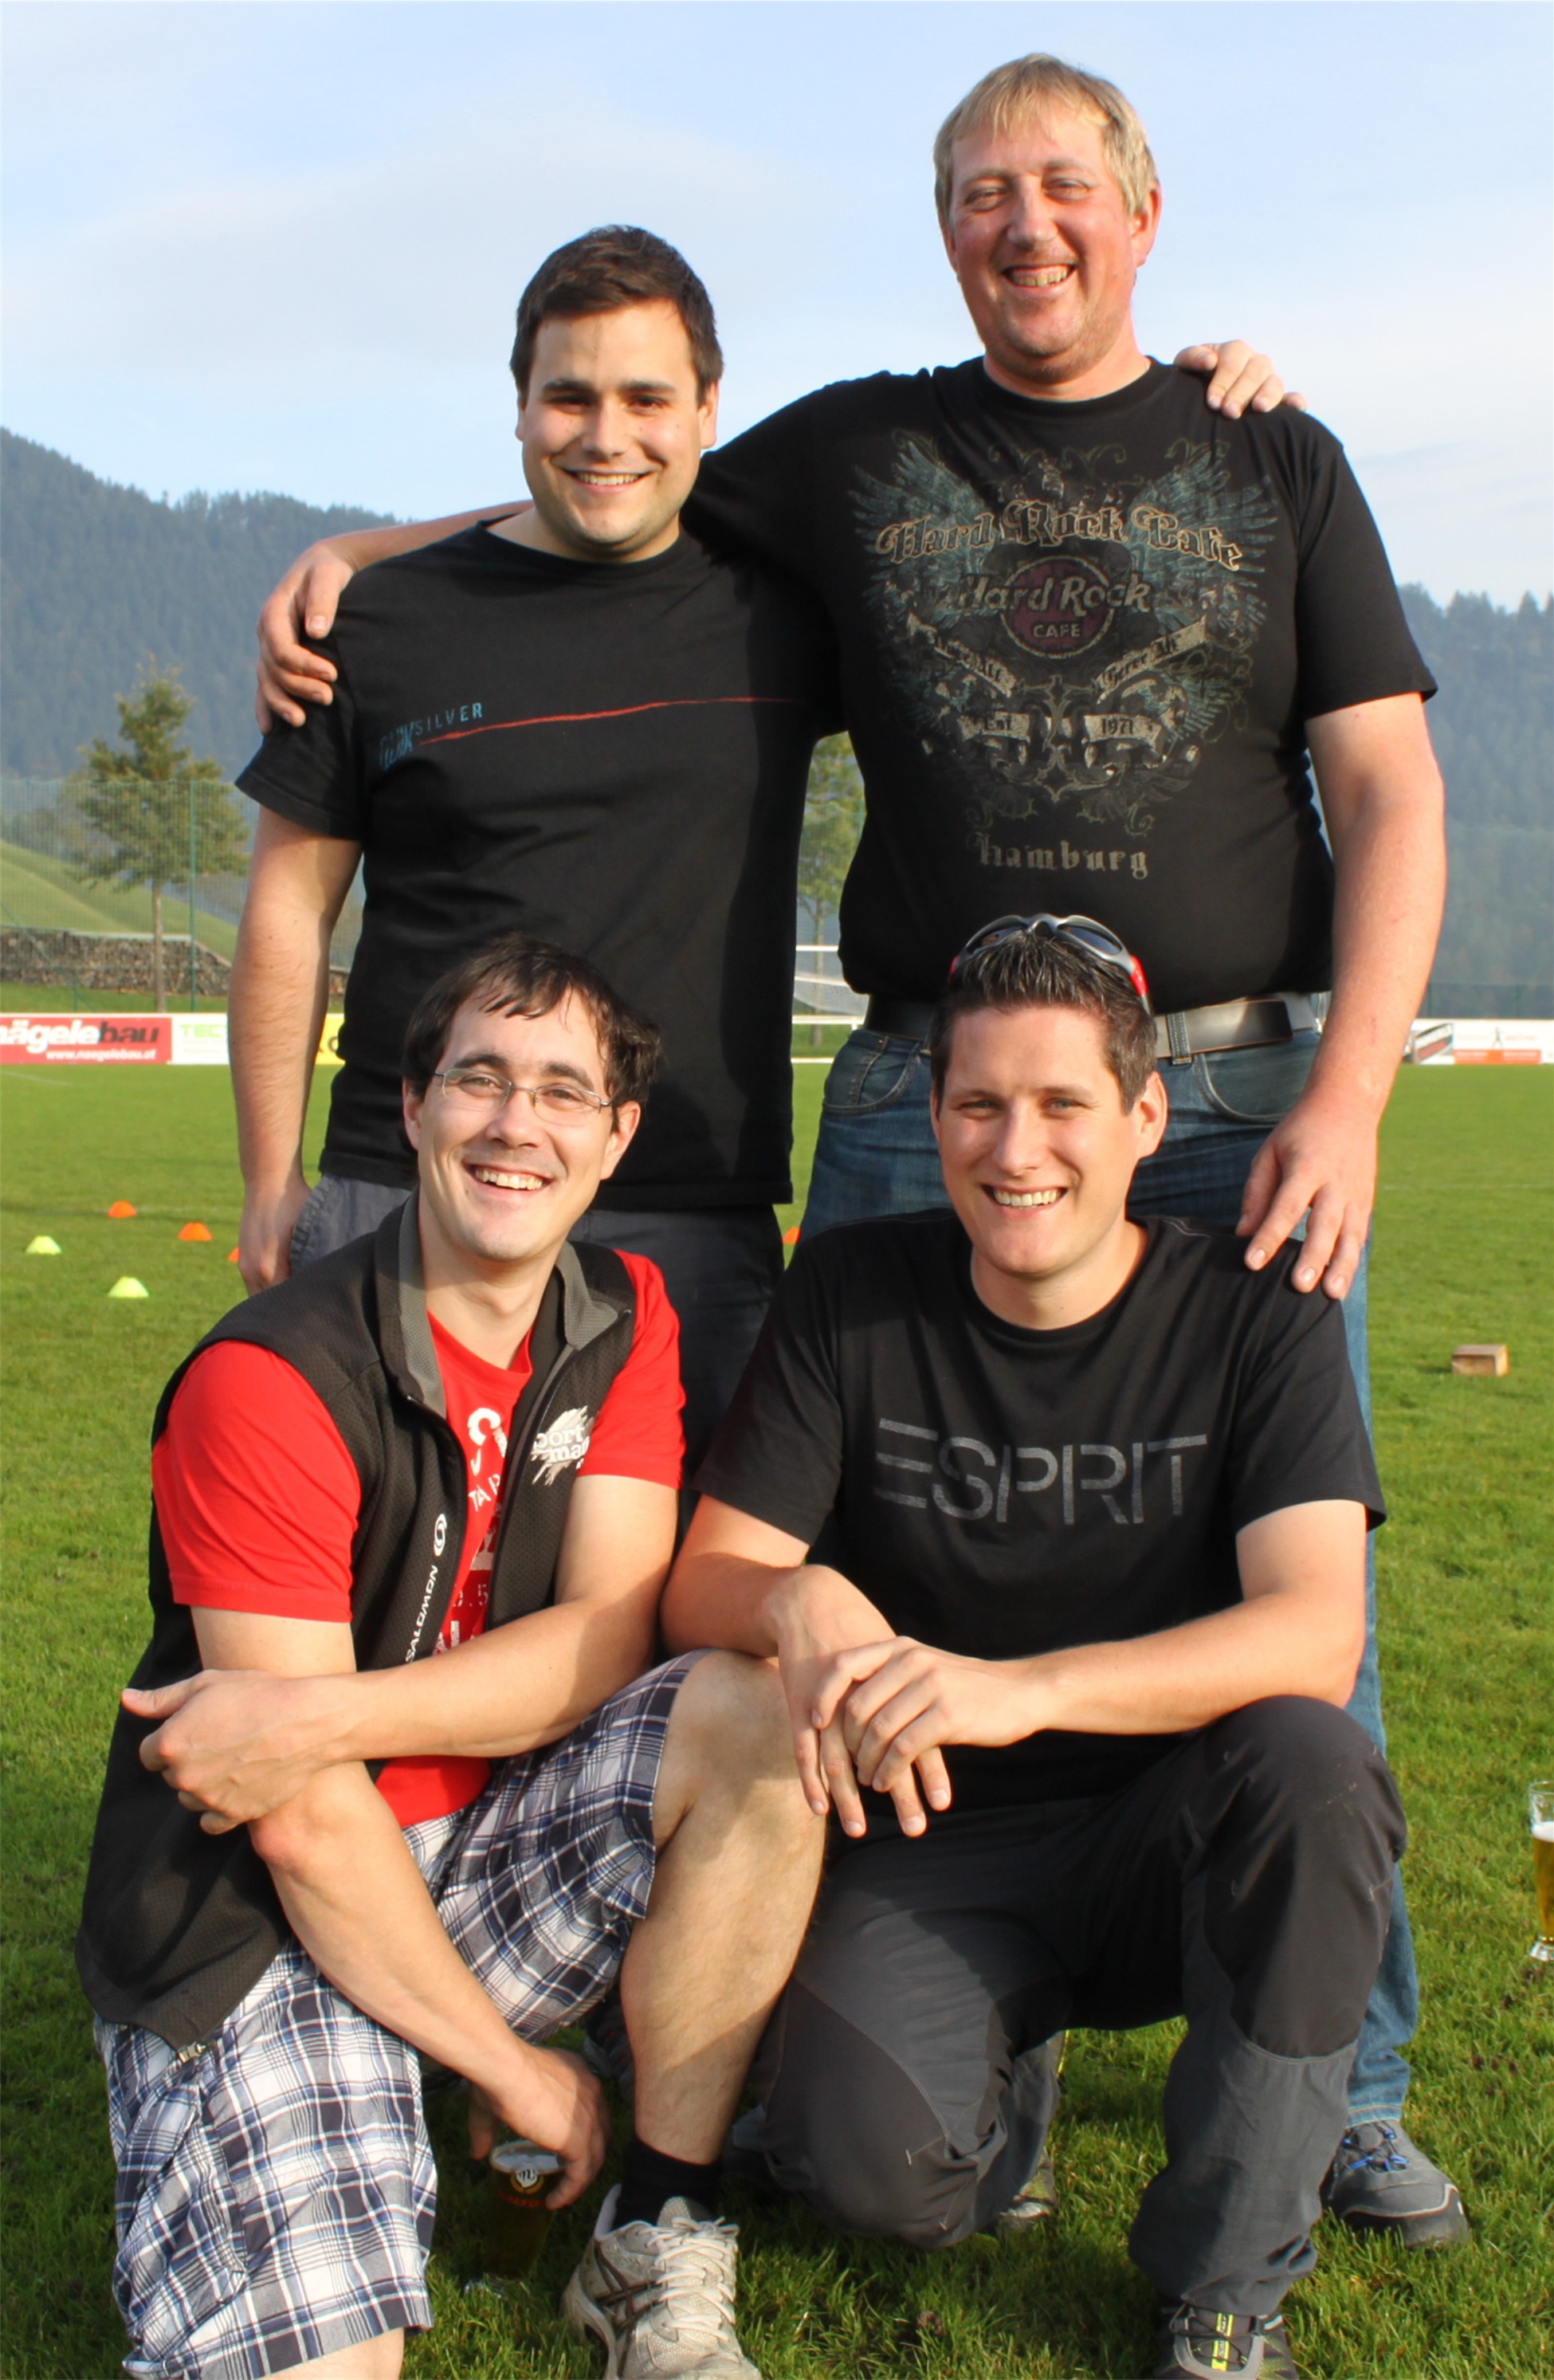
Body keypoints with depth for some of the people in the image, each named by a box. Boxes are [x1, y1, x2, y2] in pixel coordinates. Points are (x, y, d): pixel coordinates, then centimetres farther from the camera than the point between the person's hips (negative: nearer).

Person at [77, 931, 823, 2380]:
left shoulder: (625, 1322, -1)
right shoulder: (268, 1385, -19)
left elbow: (606, 1644, -10)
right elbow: (306, 1826, -18)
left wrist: (323, 1718, -24)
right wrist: (513, 2066, -12)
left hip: (488, 1852, 6)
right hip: (258, 1916, -5)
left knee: (752, 1717, -22)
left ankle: (657, 2254, -9)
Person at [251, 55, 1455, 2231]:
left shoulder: (1275, 467, 11)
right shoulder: (852, 455, 14)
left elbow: (1389, 790, 4)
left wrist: (1345, 1096, -8)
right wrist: (358, 546, 12)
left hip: (1238, 1092, 0)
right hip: (924, 1102, 1)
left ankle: (1343, 2094, 20)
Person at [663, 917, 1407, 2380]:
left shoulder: (1256, 1312, -9)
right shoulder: (852, 1298, -4)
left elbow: (1315, 1638, -22)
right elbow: (703, 1587, -6)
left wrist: (1019, 1689, -38)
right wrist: (803, 1603, -32)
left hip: (1172, 1843, 0)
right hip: (929, 1846, 0)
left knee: (1311, 1761, -33)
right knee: (860, 2157, -28)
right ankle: (1000, 2078, 12)